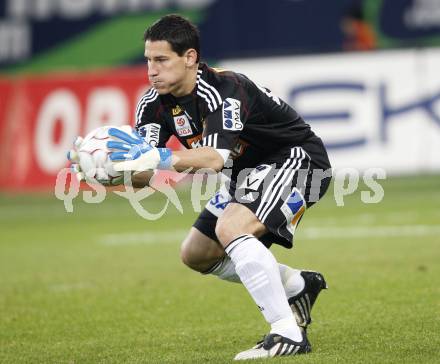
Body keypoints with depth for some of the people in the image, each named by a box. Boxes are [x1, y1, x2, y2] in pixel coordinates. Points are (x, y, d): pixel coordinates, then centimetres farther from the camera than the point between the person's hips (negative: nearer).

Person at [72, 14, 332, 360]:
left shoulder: (224, 89, -31)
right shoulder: (155, 104, -8)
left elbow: (214, 157, -46)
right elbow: (143, 175, -16)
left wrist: (158, 157, -60)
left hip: (296, 159, -10)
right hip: (249, 172, 10)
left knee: (231, 229, -32)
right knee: (196, 254, 12)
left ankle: (289, 334, -26)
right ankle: (298, 286, 29)